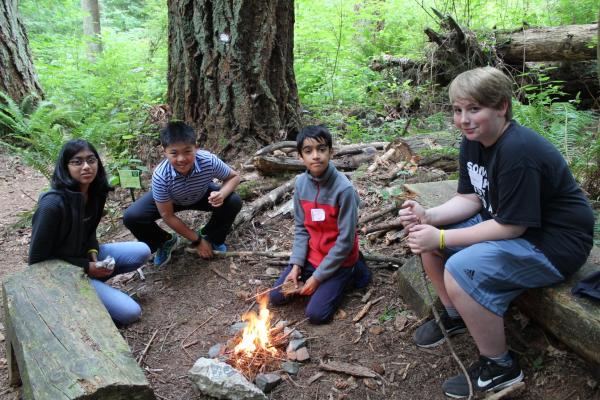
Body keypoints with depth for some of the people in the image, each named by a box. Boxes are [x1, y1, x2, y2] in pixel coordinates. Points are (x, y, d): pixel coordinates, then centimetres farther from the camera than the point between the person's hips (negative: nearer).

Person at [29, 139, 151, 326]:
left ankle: (95, 281, 3)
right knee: (130, 312, -16)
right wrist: (87, 268, -18)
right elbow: (37, 259, -20)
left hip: (85, 255, 7)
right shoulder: (52, 204, -28)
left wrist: (93, 252, -8)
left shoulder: (96, 192, -6)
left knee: (142, 251, -5)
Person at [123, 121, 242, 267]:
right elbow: (167, 216, -25)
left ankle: (211, 237, 8)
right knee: (131, 217, -22)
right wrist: (197, 241, -21)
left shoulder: (209, 161, -37)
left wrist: (221, 194, -39)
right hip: (169, 200, -1)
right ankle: (166, 241, 11)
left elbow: (234, 176, -16)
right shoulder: (160, 176, -38)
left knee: (234, 202, -23)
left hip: (201, 195, 1)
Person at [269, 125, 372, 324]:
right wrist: (296, 265, -10)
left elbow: (345, 241, -22)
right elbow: (301, 227, 0)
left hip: (339, 258, -5)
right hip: (311, 255, 5)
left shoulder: (344, 189, -26)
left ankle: (350, 272, 8)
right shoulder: (301, 182, -8)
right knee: (276, 296, 2)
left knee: (315, 314, -11)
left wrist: (318, 276, -18)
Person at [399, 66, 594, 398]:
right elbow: (471, 199, 2)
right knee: (425, 236, 3)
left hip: (553, 244, -9)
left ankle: (499, 366, -5)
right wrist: (428, 216, -16)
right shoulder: (472, 141, -2)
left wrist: (441, 238, -26)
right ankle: (455, 315, 22)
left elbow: (511, 226, -28)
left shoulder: (518, 152, -29)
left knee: (461, 271, -29)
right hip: (505, 219, 9)